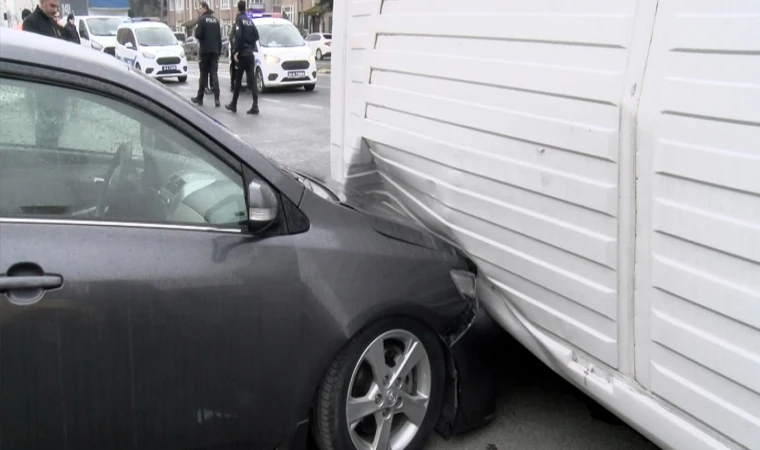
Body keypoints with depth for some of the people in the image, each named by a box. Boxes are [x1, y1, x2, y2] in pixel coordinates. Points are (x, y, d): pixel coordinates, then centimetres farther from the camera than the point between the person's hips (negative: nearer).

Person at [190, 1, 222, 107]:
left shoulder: (202, 19, -8)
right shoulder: (215, 20, 10)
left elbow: (198, 35, -15)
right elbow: (219, 36, 11)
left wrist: (196, 30, 7)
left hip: (205, 51, -4)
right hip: (215, 51, 4)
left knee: (204, 74, 4)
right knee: (214, 74, 0)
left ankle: (199, 98, 13)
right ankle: (216, 98, -13)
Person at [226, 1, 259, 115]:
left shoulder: (239, 19, -7)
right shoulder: (250, 20, 12)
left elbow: (238, 36, -17)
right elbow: (256, 35, 10)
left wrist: (235, 52, -17)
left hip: (242, 54, -5)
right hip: (250, 54, 5)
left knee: (238, 80, 4)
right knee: (251, 80, 1)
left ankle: (233, 105, 12)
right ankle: (255, 106, -8)